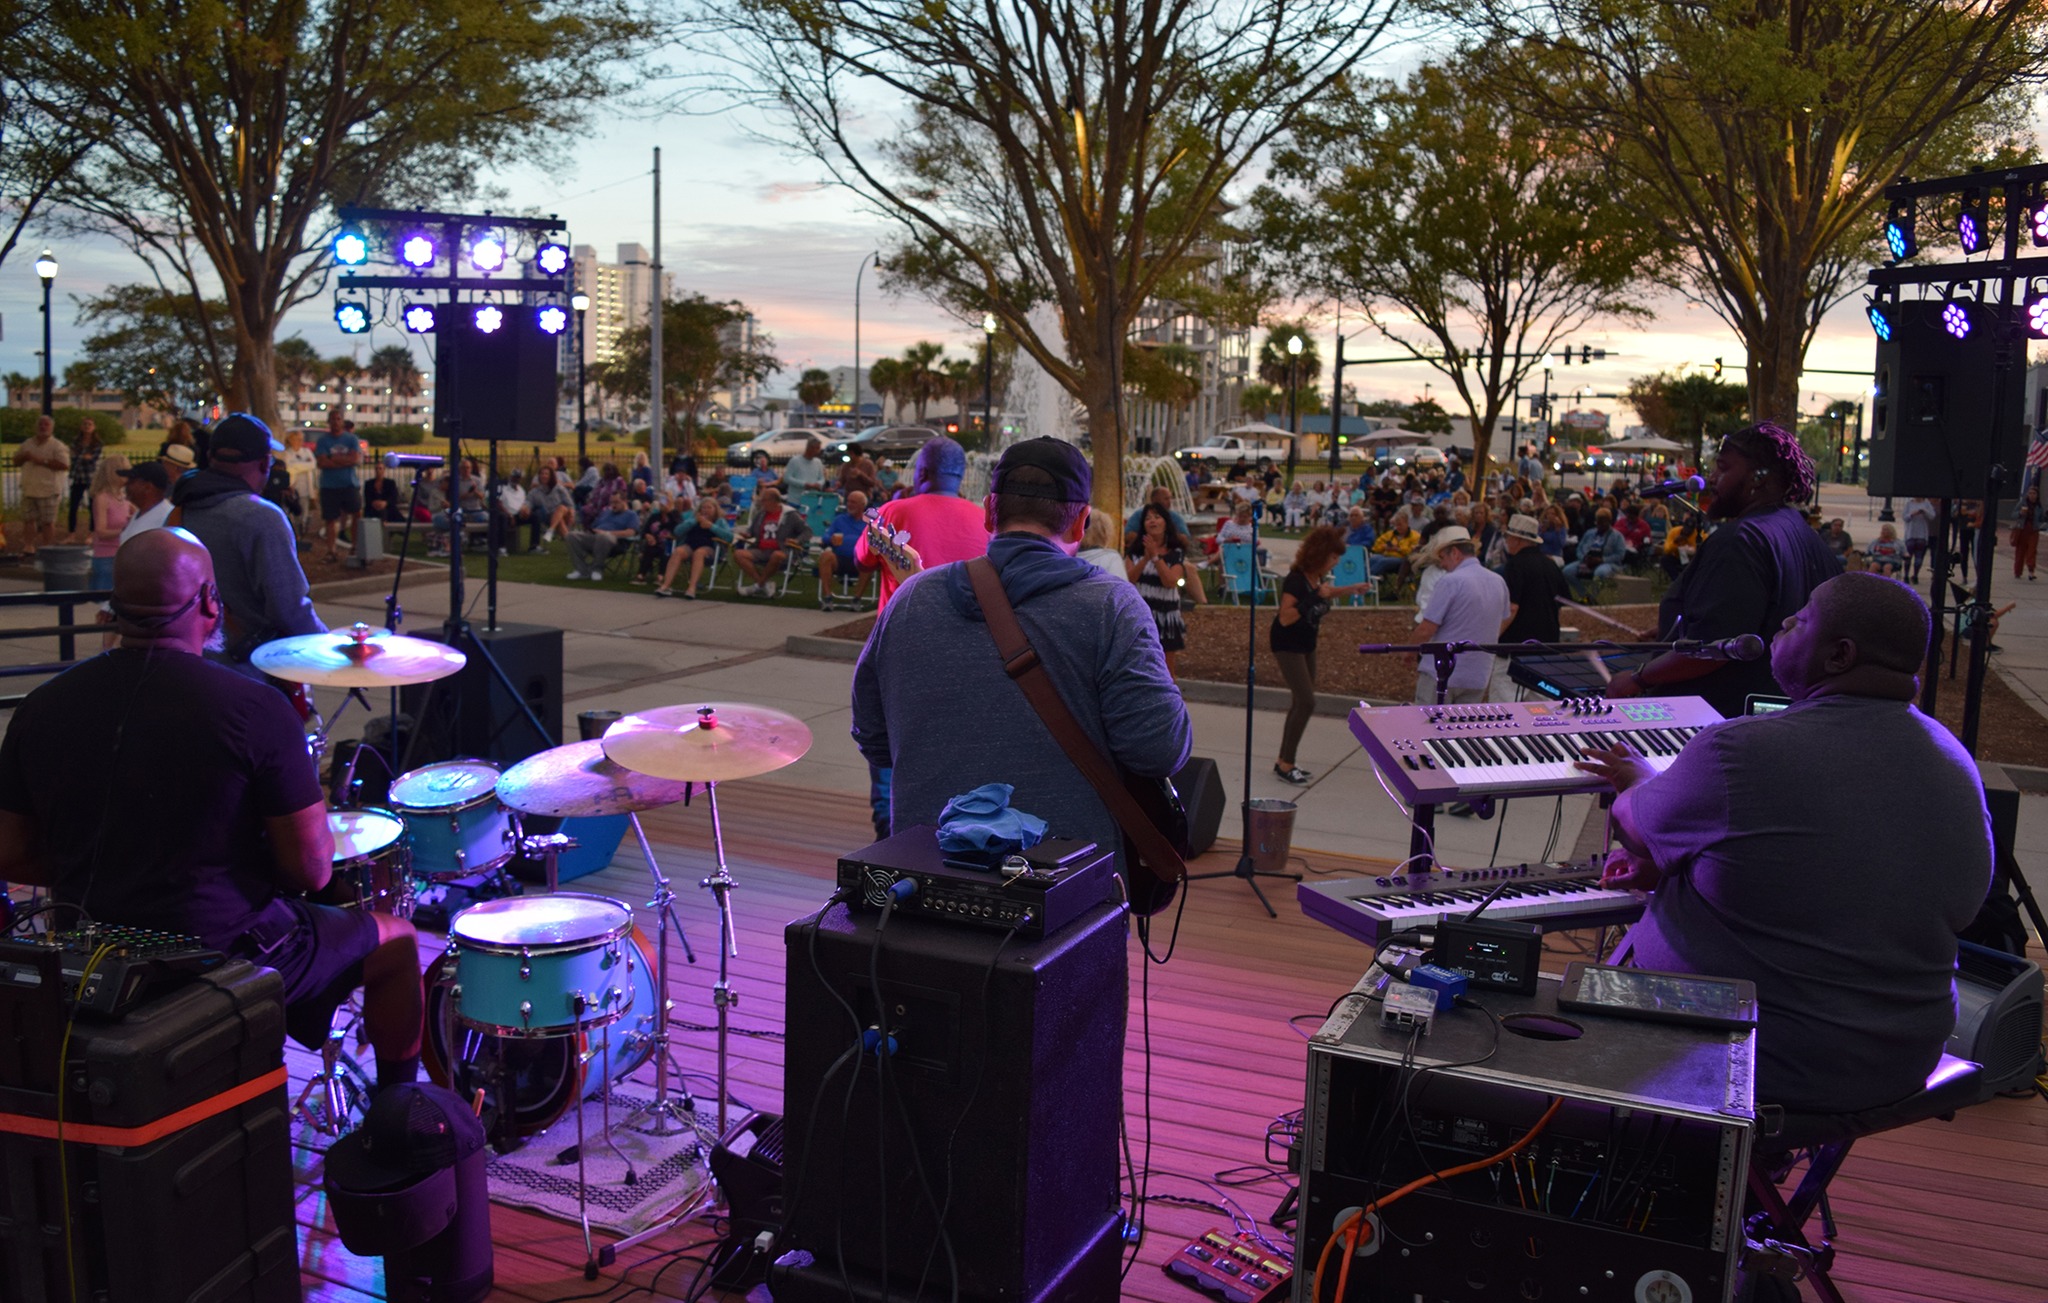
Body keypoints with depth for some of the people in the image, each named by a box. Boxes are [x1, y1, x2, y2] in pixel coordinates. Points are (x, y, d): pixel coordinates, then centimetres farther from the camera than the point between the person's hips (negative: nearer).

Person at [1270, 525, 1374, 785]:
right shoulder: (1296, 580, -24)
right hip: (1287, 644, -9)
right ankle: (1285, 765, -6)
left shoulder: (1318, 578, 1)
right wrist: (1317, 596, -32)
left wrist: (1351, 589, 17)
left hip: (1306, 643, 9)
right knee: (1306, 702, -14)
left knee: (1301, 703, 10)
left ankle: (1285, 762, 19)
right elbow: (1285, 618, -30)